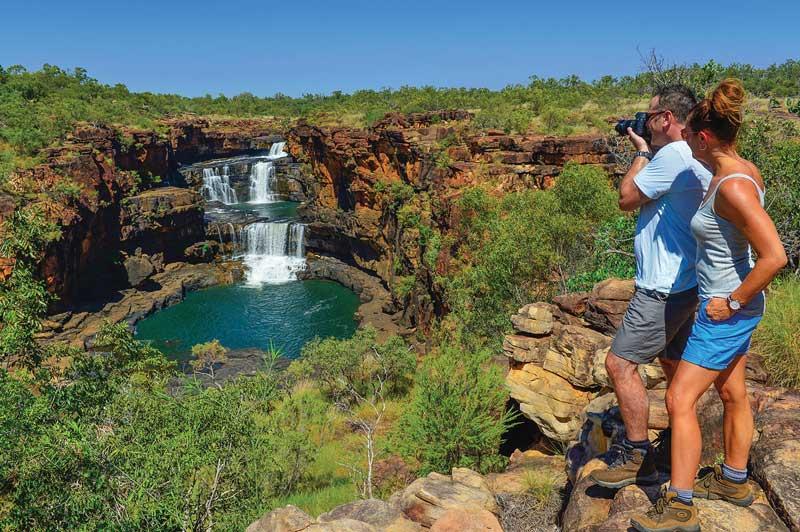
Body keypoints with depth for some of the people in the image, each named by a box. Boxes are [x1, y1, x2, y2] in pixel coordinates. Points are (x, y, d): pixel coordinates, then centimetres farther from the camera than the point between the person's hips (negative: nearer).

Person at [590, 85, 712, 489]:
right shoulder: (694, 159, 14)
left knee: (620, 363, -7)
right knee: (673, 362, 20)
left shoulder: (673, 156, -19)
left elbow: (627, 198, -11)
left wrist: (641, 154, 0)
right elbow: (643, 201, 19)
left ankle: (636, 456, 3)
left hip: (664, 287, -11)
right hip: (682, 284, 11)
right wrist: (645, 154, 16)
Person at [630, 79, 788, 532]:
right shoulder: (744, 168, 3)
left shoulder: (733, 187, -26)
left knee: (680, 400, -4)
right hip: (730, 302, 10)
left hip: (729, 310, -10)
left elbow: (775, 257, -29)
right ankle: (734, 481, 40)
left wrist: (733, 303, -21)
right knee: (733, 393, 21)